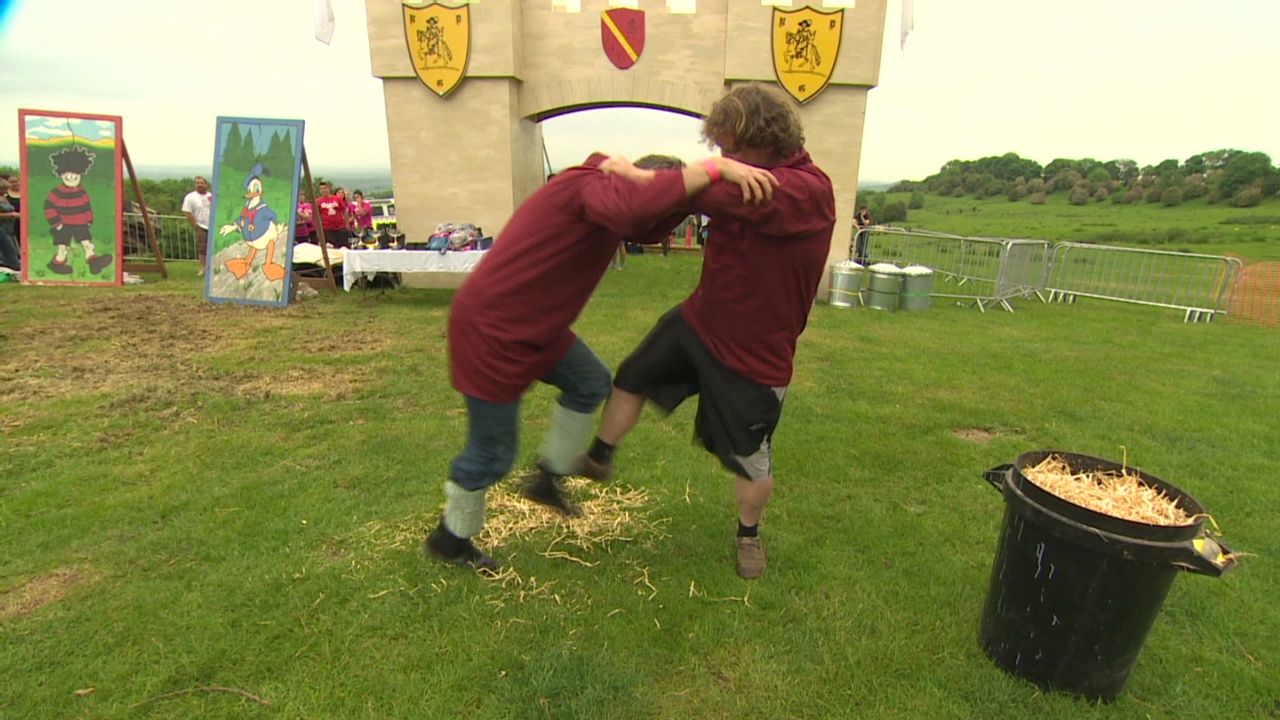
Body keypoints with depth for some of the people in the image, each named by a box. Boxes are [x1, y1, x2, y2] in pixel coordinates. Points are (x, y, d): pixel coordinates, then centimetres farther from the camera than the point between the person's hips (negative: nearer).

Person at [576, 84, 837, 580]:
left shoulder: (810, 191, -26)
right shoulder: (749, 176, -1)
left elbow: (724, 191, -38)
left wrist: (641, 176, -30)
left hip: (754, 353, -7)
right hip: (698, 318, 7)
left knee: (750, 459, 7)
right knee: (633, 376, 16)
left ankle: (749, 534, 37)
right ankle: (599, 458, 41)